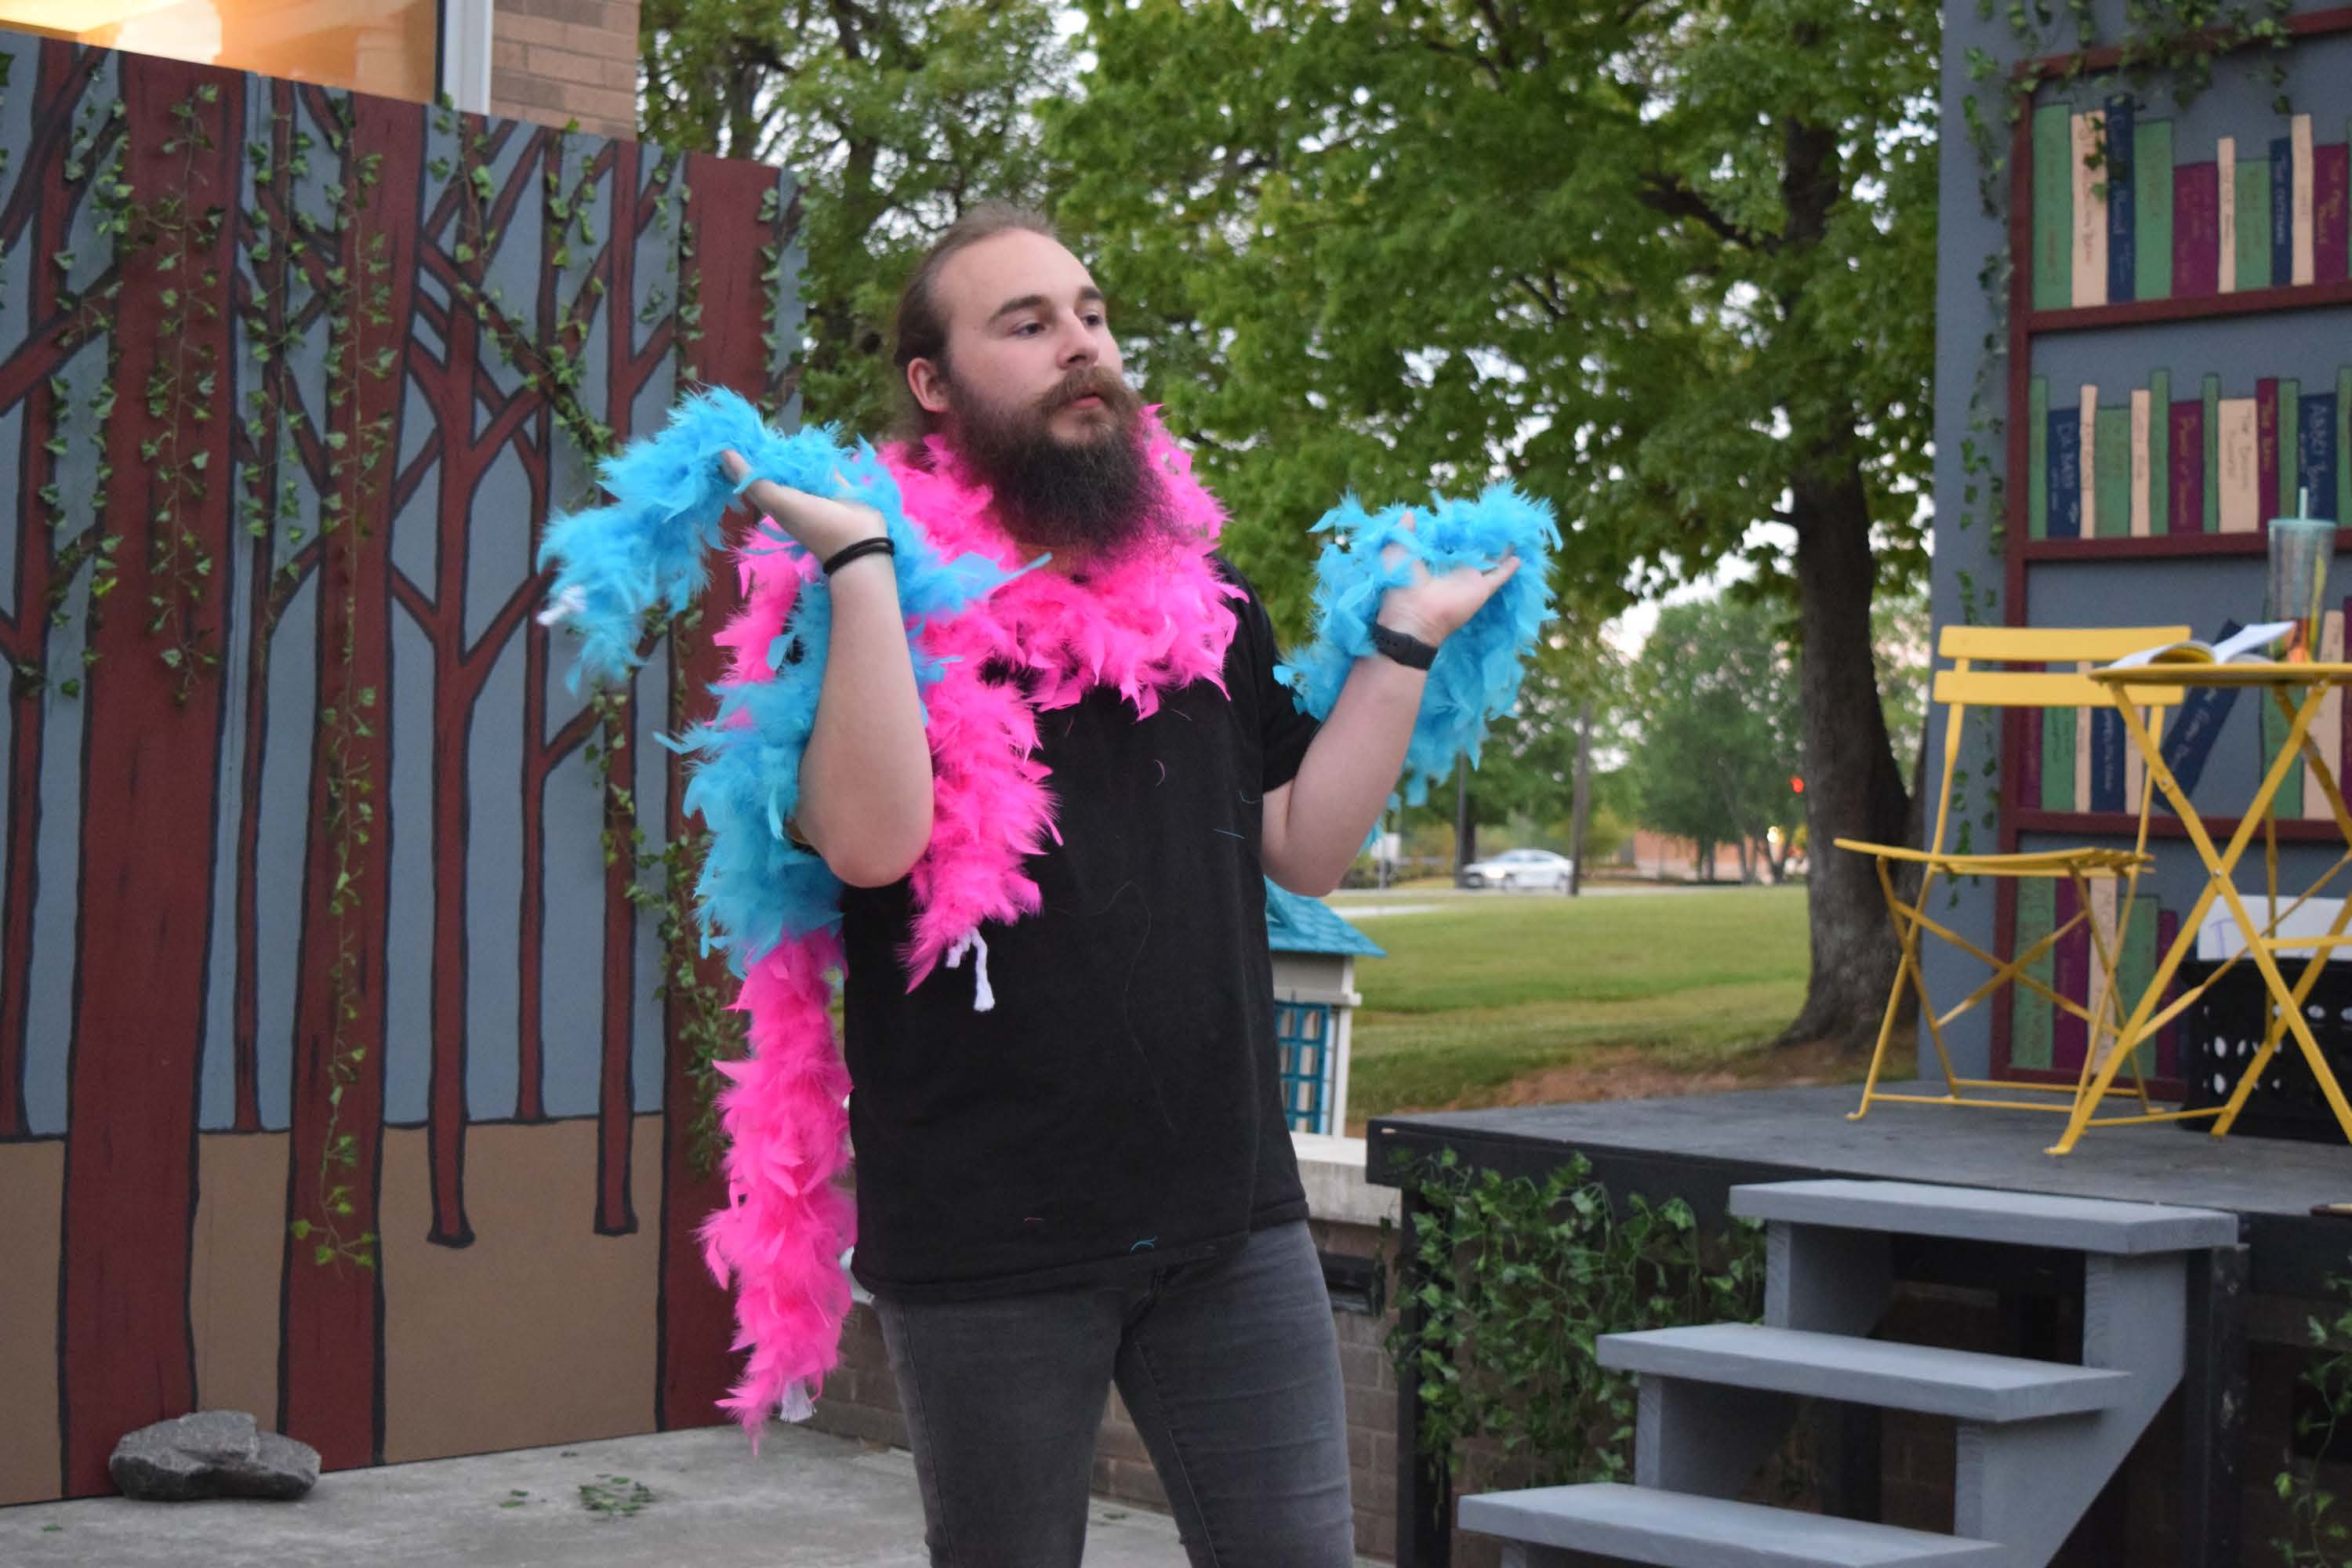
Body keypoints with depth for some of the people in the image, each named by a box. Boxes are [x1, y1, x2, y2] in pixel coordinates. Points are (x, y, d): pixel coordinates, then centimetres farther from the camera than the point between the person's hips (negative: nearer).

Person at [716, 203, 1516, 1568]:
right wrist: (863, 565, -22)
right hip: (990, 1241, -3)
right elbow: (872, 840, -21)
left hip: (1230, 1216, 4)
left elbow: (1306, 848, 8)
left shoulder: (1200, 589, 11)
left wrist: (1404, 641, 3)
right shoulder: (859, 595, -3)